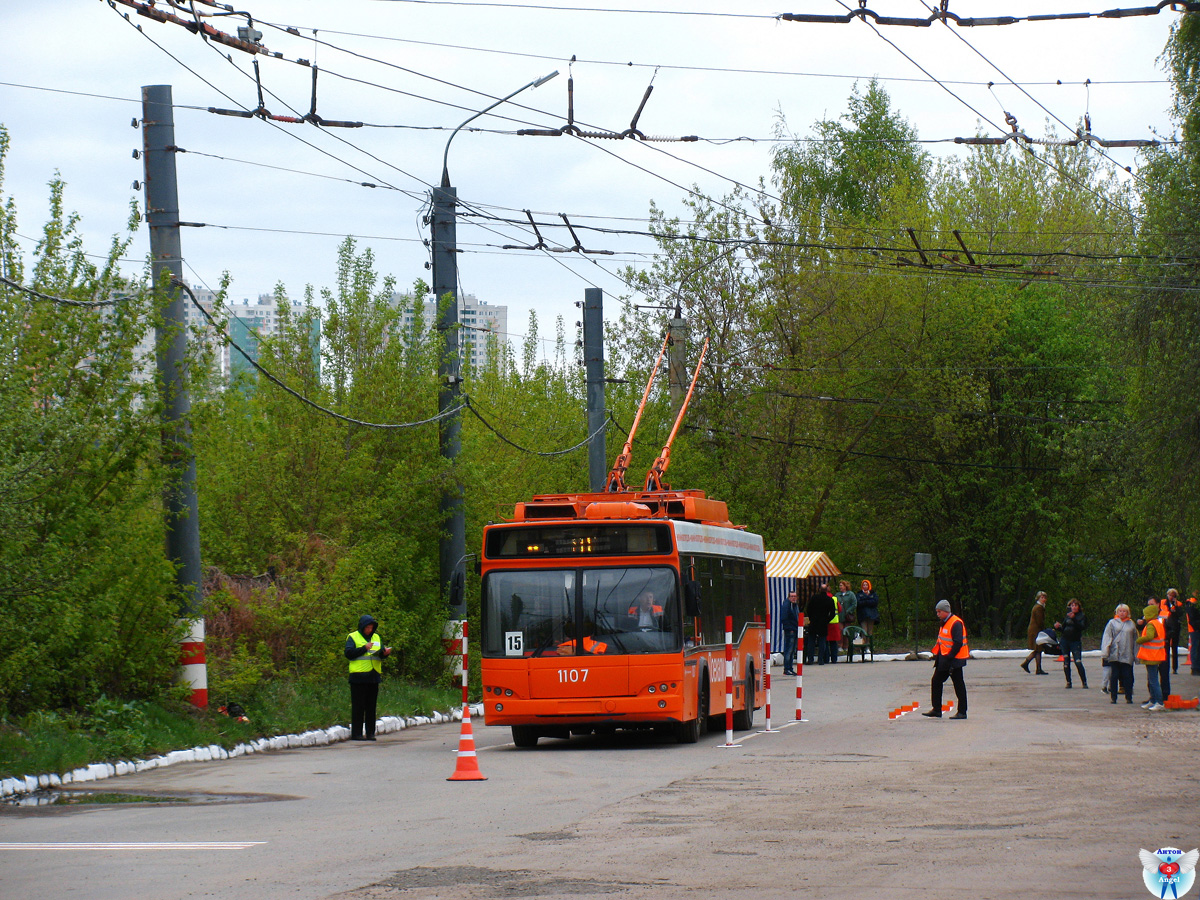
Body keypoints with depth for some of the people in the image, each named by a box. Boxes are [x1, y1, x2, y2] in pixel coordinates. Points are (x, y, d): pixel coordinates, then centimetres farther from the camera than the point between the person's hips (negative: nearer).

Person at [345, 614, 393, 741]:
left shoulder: (376, 638, 18)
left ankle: (370, 733, 10)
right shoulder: (353, 637, 2)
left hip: (373, 677, 5)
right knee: (358, 706, -3)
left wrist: (385, 653, -8)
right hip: (359, 677, -5)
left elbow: (381, 654, 15)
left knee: (371, 706, 6)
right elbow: (348, 653, -10)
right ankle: (356, 733, -1)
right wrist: (364, 648, -15)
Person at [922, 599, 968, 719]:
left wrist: (949, 657, -23)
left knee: (958, 685, -2)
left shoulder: (956, 623, -17)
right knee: (936, 681, 11)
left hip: (954, 660, -10)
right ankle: (936, 710, 18)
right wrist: (936, 654, 16)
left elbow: (958, 643, -22)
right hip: (944, 658, 10)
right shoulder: (945, 623, 14)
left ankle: (962, 712, 4)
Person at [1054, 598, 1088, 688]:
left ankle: (1084, 682, -4)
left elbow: (1082, 627, -16)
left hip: (1075, 641, -4)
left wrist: (1074, 619, -26)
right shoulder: (1066, 616, 11)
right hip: (1064, 641, 4)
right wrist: (1057, 627, -6)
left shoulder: (1082, 616, 1)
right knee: (1066, 663, 4)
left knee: (1078, 663, -11)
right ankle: (1068, 682, 12)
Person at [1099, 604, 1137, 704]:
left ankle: (1128, 697, 4)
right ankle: (1113, 697, 6)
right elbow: (1106, 637, 0)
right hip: (1115, 654, -1)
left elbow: (1135, 639, 16)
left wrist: (1136, 654, 11)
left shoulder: (1131, 624, 12)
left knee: (1127, 676, -1)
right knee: (1114, 676, 0)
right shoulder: (1112, 623, 6)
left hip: (1127, 655, 1)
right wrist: (1104, 652, -10)